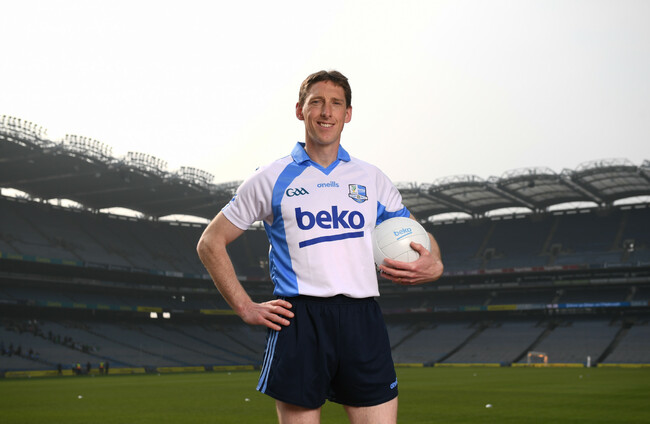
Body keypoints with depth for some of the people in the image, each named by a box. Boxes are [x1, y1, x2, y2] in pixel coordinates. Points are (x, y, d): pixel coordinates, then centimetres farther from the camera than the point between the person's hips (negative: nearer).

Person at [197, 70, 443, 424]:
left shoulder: (372, 179, 16)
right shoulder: (271, 179, 8)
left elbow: (421, 241, 23)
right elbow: (210, 242, 12)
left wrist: (432, 265, -1)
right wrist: (246, 308, 3)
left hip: (363, 321, 2)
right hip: (298, 323, -2)